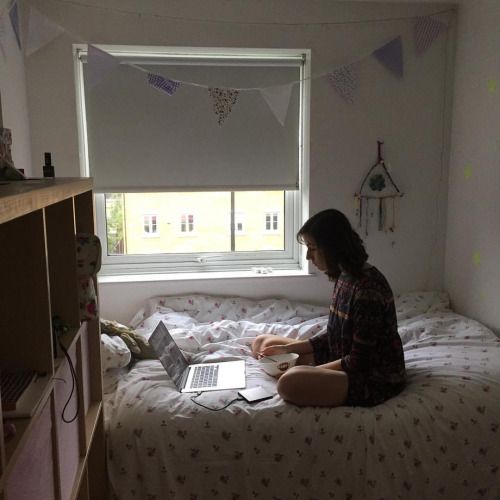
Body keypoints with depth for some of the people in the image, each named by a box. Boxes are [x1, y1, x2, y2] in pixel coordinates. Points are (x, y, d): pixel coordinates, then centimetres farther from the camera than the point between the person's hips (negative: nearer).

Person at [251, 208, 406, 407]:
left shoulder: (368, 287, -26)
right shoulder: (344, 276, 2)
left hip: (376, 377, -9)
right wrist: (287, 349, 0)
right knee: (262, 343, 11)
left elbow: (360, 361, -23)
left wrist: (310, 372, -15)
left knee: (291, 384, -35)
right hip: (346, 359, 9)